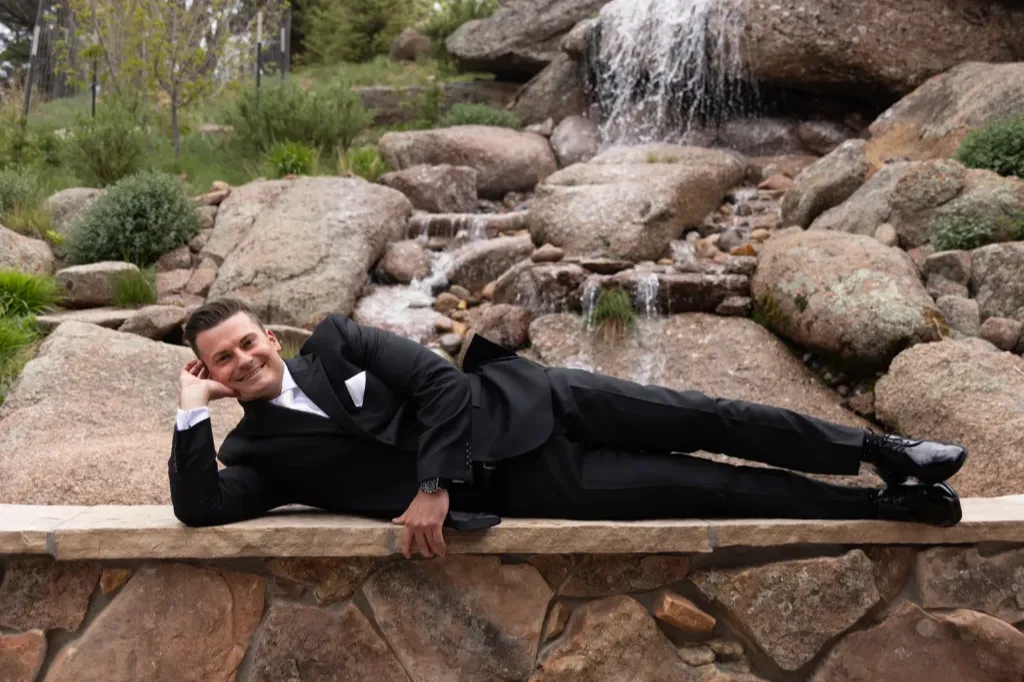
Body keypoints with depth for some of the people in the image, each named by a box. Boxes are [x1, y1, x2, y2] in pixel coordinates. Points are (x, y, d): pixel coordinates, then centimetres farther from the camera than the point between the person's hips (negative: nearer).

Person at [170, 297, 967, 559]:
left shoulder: (334, 340, 2)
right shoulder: (260, 449, 3)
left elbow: (438, 380, -8)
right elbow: (201, 508, -13)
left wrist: (432, 485, -16)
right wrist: (192, 413, -15)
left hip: (520, 401, 1)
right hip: (513, 482, -1)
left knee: (701, 419, -6)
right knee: (708, 488, -5)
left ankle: (878, 449, 12)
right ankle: (889, 505, 6)